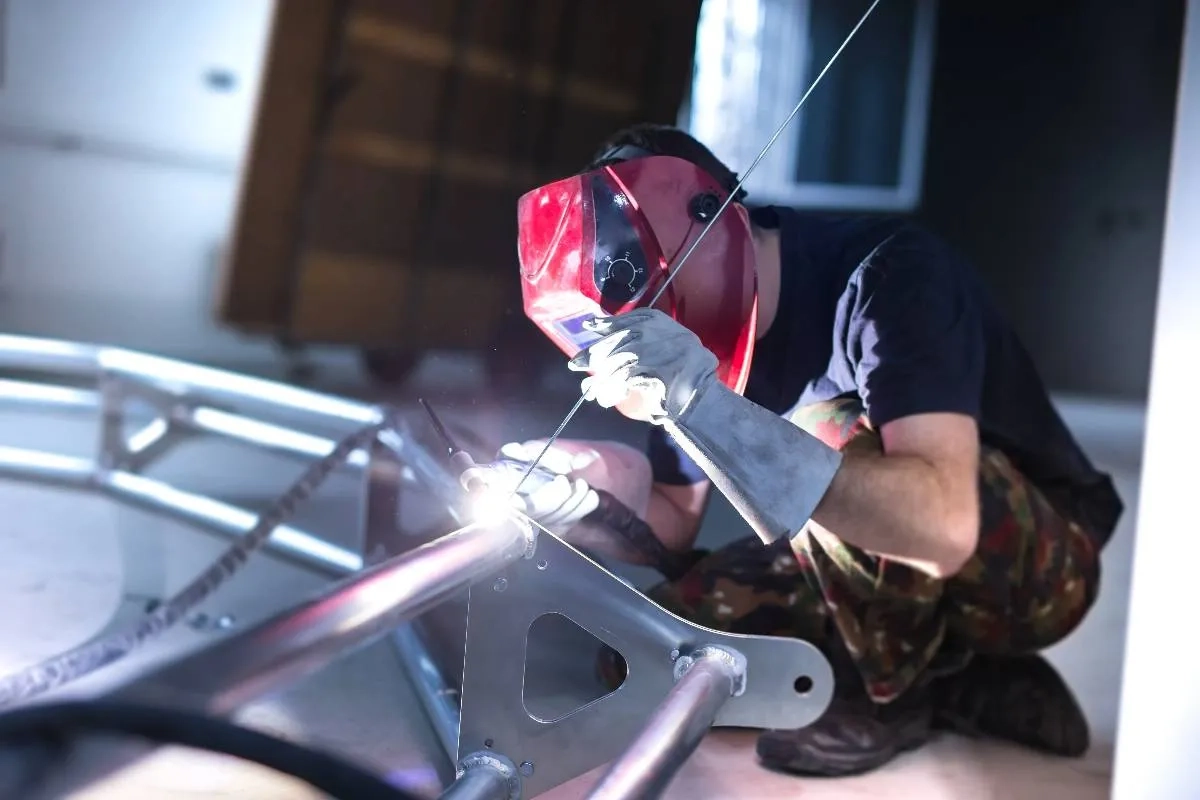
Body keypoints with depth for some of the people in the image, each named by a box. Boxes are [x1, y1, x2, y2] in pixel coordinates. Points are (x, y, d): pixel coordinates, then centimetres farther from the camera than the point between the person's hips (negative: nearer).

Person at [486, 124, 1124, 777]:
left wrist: (706, 404, -46)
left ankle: (889, 694, -9)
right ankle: (957, 684, 0)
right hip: (887, 565, 7)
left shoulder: (892, 276, -27)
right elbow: (675, 530, 2)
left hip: (1042, 563, -6)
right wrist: (584, 503, -19)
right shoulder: (703, 319, -6)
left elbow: (942, 526, -42)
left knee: (831, 435, -33)